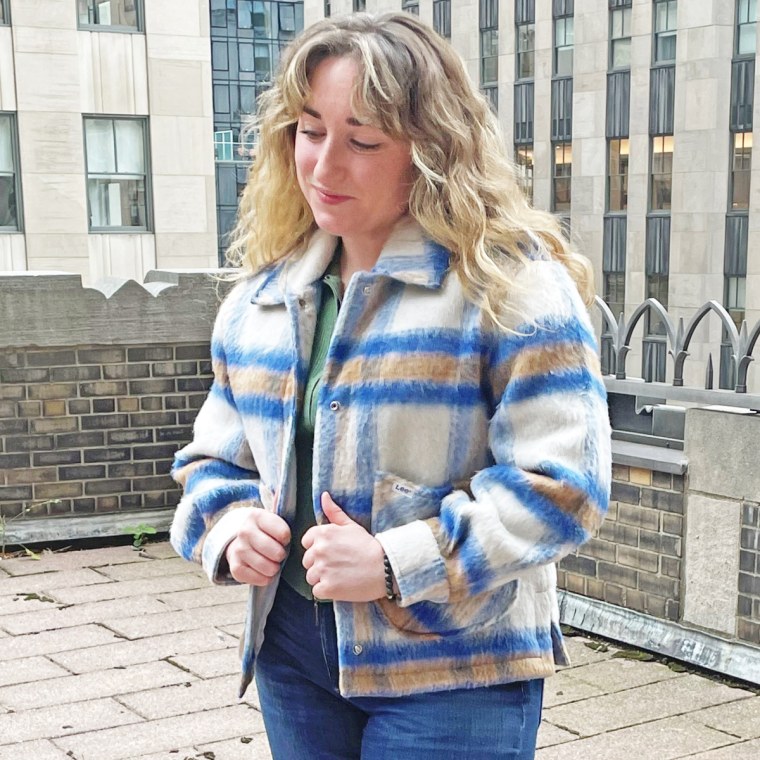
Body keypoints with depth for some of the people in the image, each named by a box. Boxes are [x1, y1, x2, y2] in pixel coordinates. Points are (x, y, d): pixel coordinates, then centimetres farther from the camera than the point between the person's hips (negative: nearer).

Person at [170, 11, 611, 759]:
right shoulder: (261, 297, 7)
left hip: (453, 671, -5)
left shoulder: (510, 284, -13)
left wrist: (395, 564, -22)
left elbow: (562, 484, -17)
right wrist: (228, 523, -6)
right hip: (291, 645, 6)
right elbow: (214, 458, 16)